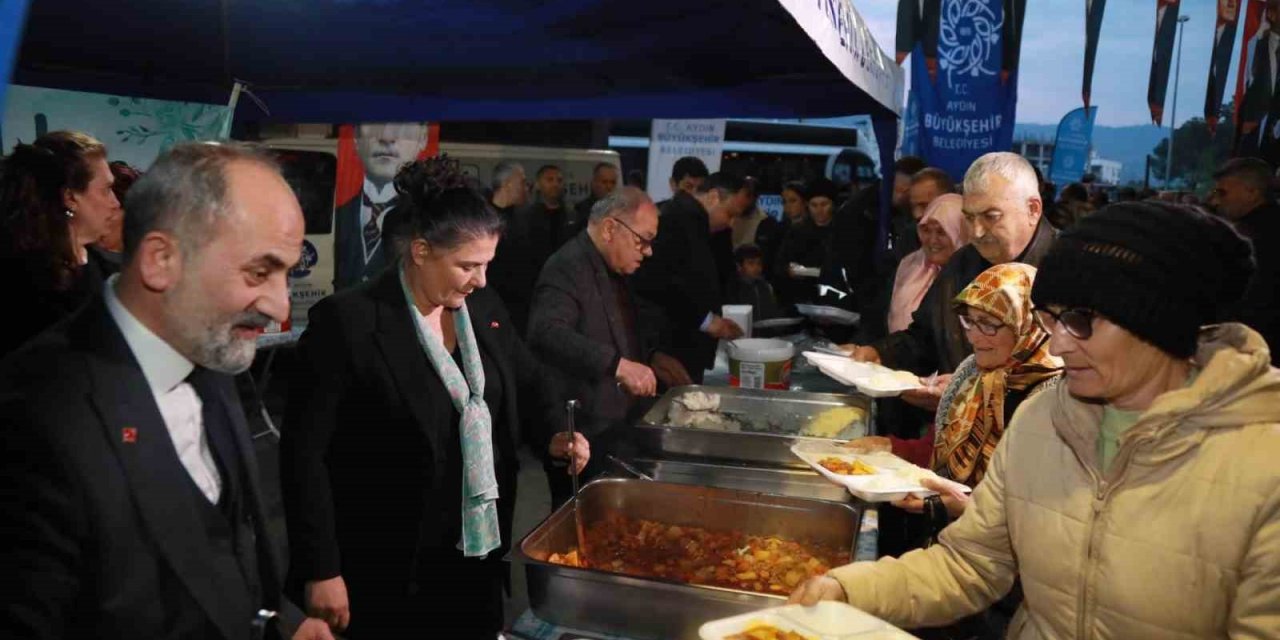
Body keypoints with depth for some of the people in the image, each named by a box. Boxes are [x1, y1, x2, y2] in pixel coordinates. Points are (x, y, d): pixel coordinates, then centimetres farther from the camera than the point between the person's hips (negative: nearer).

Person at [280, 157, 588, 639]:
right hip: (390, 569, -5)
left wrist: (552, 436, -6)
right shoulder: (347, 322, -17)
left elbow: (529, 381, 15)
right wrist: (320, 570, -15)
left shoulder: (483, 307, 1)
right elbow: (304, 452, -15)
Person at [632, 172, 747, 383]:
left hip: (682, 347, 10)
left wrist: (712, 318, 9)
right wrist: (705, 318, -17)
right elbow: (656, 279, -25)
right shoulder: (680, 215, -14)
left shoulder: (691, 219, 16)